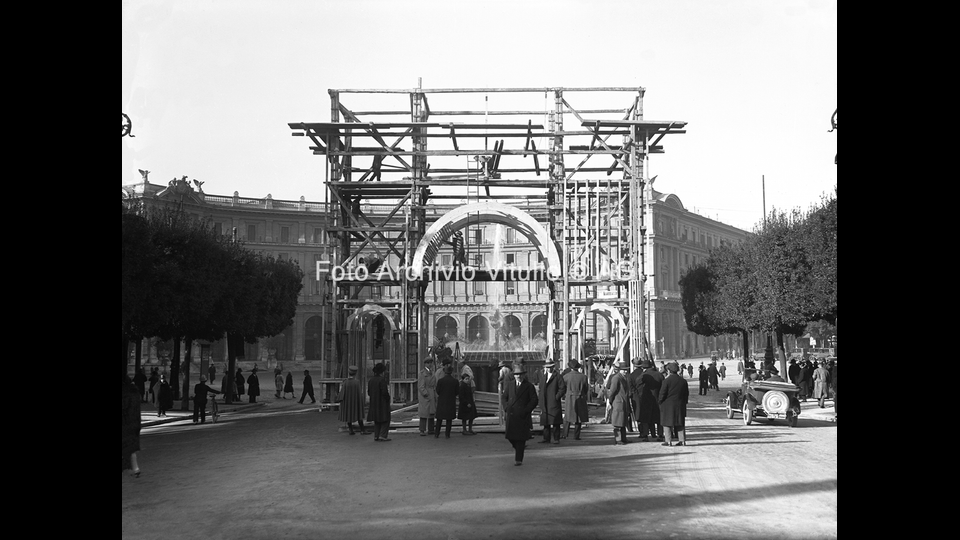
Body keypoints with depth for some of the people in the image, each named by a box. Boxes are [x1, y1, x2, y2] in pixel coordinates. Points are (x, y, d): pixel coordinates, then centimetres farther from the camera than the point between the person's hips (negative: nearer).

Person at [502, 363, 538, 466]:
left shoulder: (529, 386, 0)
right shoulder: (510, 384, 12)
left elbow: (534, 401, -2)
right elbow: (504, 397, 17)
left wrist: (526, 411, -11)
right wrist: (506, 408, 1)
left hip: (522, 416, -3)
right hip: (510, 415, 3)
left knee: (520, 438, -3)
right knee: (509, 435, 1)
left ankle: (518, 459, 4)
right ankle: (517, 447, 33)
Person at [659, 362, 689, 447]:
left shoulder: (667, 380, -11)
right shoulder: (683, 380, 7)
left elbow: (662, 394, -11)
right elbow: (686, 394, 12)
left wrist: (659, 401, 4)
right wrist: (684, 403, 21)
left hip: (668, 405, -5)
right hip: (680, 406, 5)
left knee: (667, 423, 2)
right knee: (680, 423, 12)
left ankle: (668, 441, -2)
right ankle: (682, 440, 9)